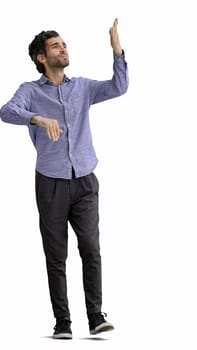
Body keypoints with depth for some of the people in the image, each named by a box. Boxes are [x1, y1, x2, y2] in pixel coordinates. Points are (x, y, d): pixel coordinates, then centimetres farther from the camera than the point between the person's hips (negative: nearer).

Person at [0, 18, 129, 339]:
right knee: (56, 256, 2)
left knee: (91, 248, -11)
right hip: (51, 183, -2)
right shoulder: (30, 91, 0)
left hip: (85, 182, 2)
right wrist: (39, 119, -38)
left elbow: (118, 87, -4)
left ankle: (96, 316, -8)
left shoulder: (82, 87, 10)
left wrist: (116, 45, -13)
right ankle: (62, 321, 9)